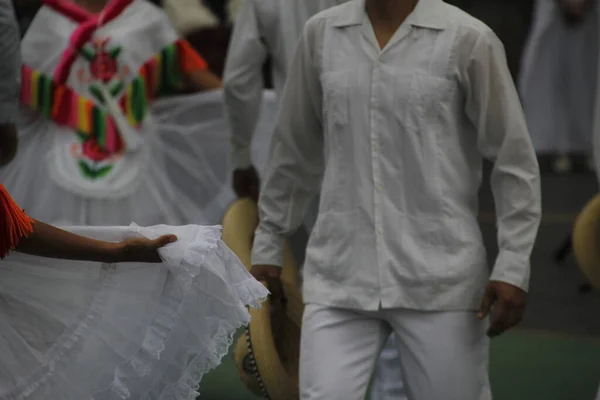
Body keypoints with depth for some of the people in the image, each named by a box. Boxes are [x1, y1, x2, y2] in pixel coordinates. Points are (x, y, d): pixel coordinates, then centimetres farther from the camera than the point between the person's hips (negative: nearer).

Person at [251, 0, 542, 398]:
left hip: (440, 278, -3)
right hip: (339, 276, 3)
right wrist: (268, 245, 19)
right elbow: (295, 151, 17)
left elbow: (515, 162, -2)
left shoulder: (466, 40, -5)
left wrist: (513, 266, -8)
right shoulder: (322, 34, 6)